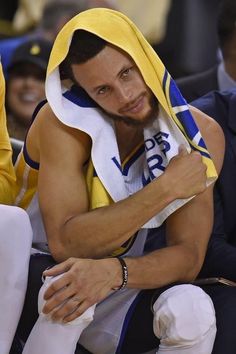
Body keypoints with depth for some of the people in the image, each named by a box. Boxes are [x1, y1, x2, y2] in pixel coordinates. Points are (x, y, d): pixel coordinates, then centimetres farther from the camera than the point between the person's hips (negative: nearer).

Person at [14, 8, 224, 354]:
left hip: (117, 292, 3)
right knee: (65, 297, -37)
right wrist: (167, 187, -28)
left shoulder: (200, 134, -10)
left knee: (193, 309, -29)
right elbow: (65, 244, -27)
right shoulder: (64, 122, -20)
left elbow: (188, 255, -15)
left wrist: (114, 271, -36)